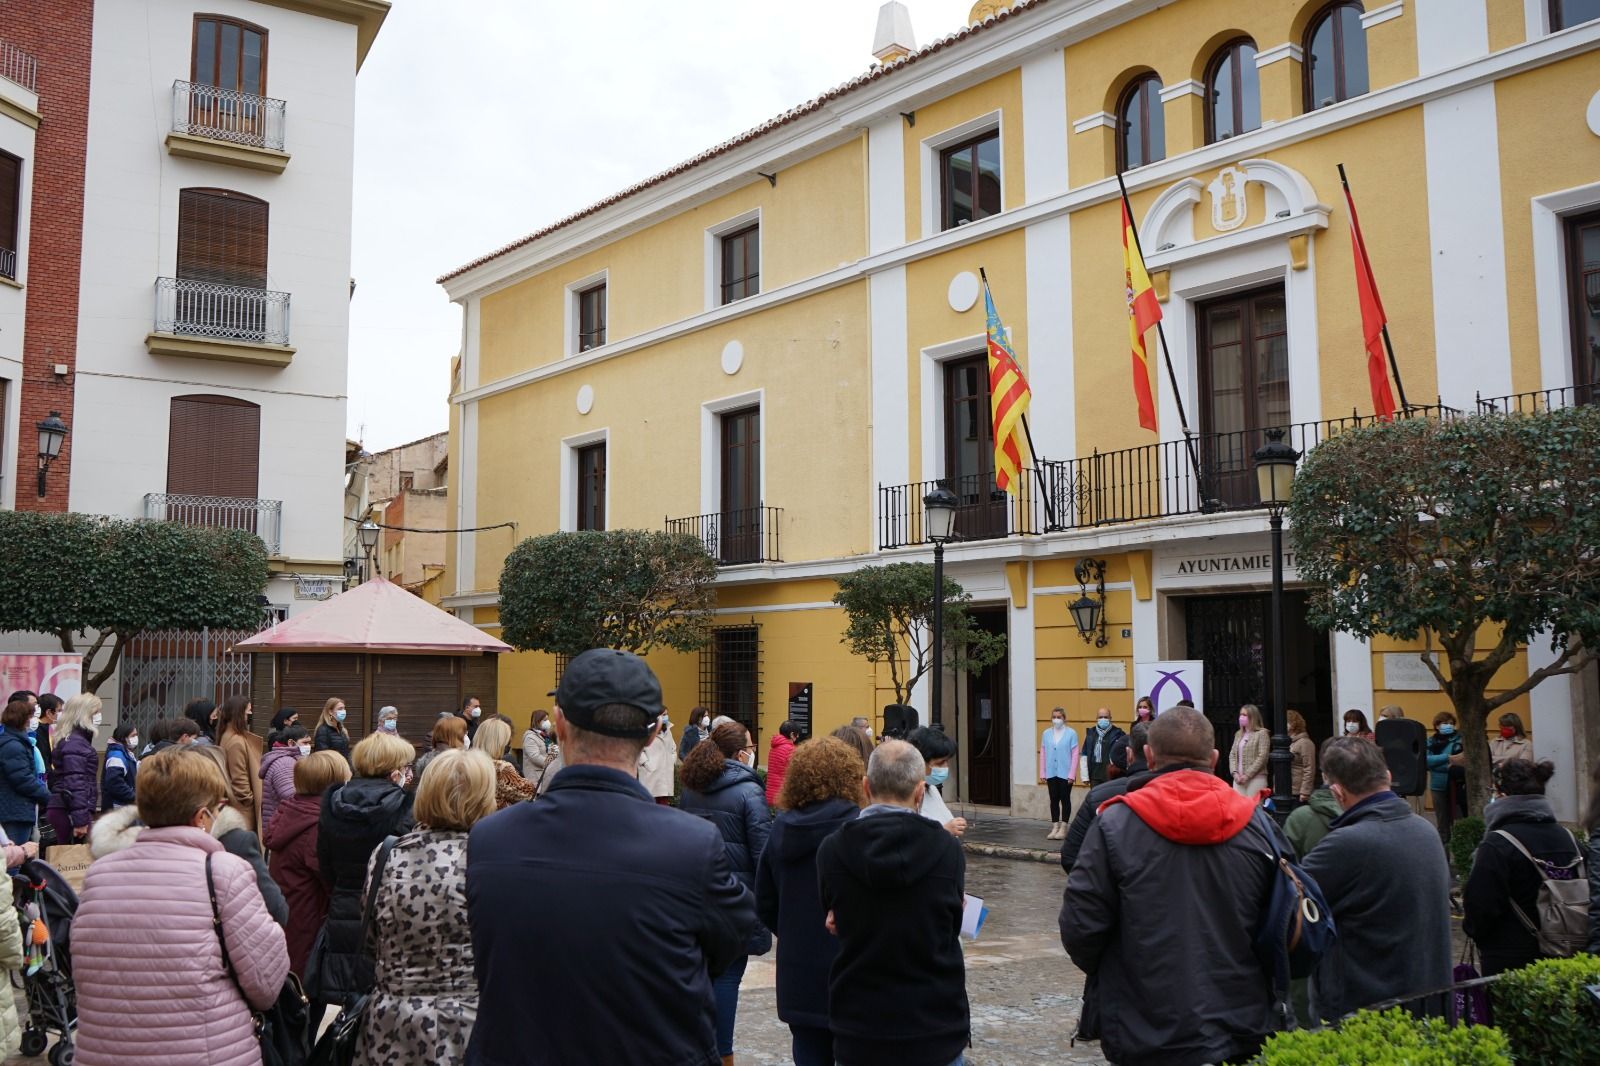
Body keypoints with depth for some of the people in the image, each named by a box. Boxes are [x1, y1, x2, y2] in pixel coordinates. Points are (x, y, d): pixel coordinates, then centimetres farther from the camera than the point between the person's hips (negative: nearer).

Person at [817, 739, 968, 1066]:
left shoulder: (831, 851, -11)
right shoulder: (948, 850, -13)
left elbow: (837, 921, 1)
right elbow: (950, 929, -1)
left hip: (859, 1030, 1)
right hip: (935, 1029, -1)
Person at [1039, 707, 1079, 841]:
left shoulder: (1071, 733, -6)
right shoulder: (1046, 734, 3)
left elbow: (1075, 755, -6)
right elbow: (1042, 754, 6)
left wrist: (1071, 774, -10)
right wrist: (1042, 773, 3)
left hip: (1065, 774, -3)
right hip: (1051, 773, 3)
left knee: (1065, 800, 5)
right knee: (1054, 800, 9)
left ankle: (1063, 828, 11)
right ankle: (1055, 827, 16)